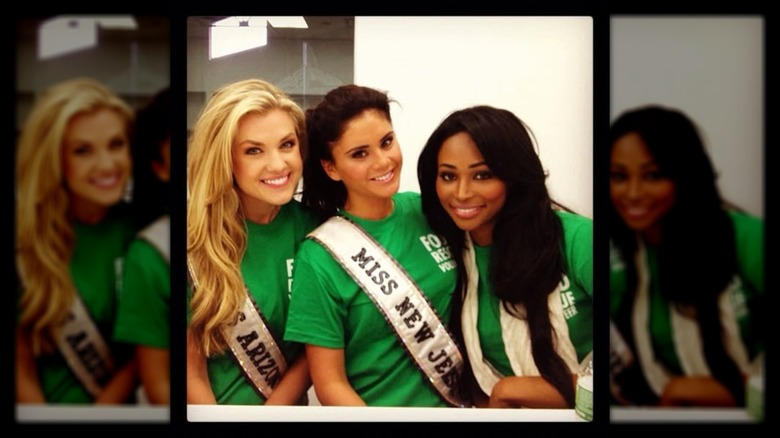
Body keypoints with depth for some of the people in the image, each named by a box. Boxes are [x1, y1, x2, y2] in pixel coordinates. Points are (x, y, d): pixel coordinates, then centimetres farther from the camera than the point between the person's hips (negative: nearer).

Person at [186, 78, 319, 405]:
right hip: (211, 405, -2)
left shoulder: (313, 228, -11)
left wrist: (274, 409, -17)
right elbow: (191, 370, -15)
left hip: (288, 405, 2)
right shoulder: (195, 239, -19)